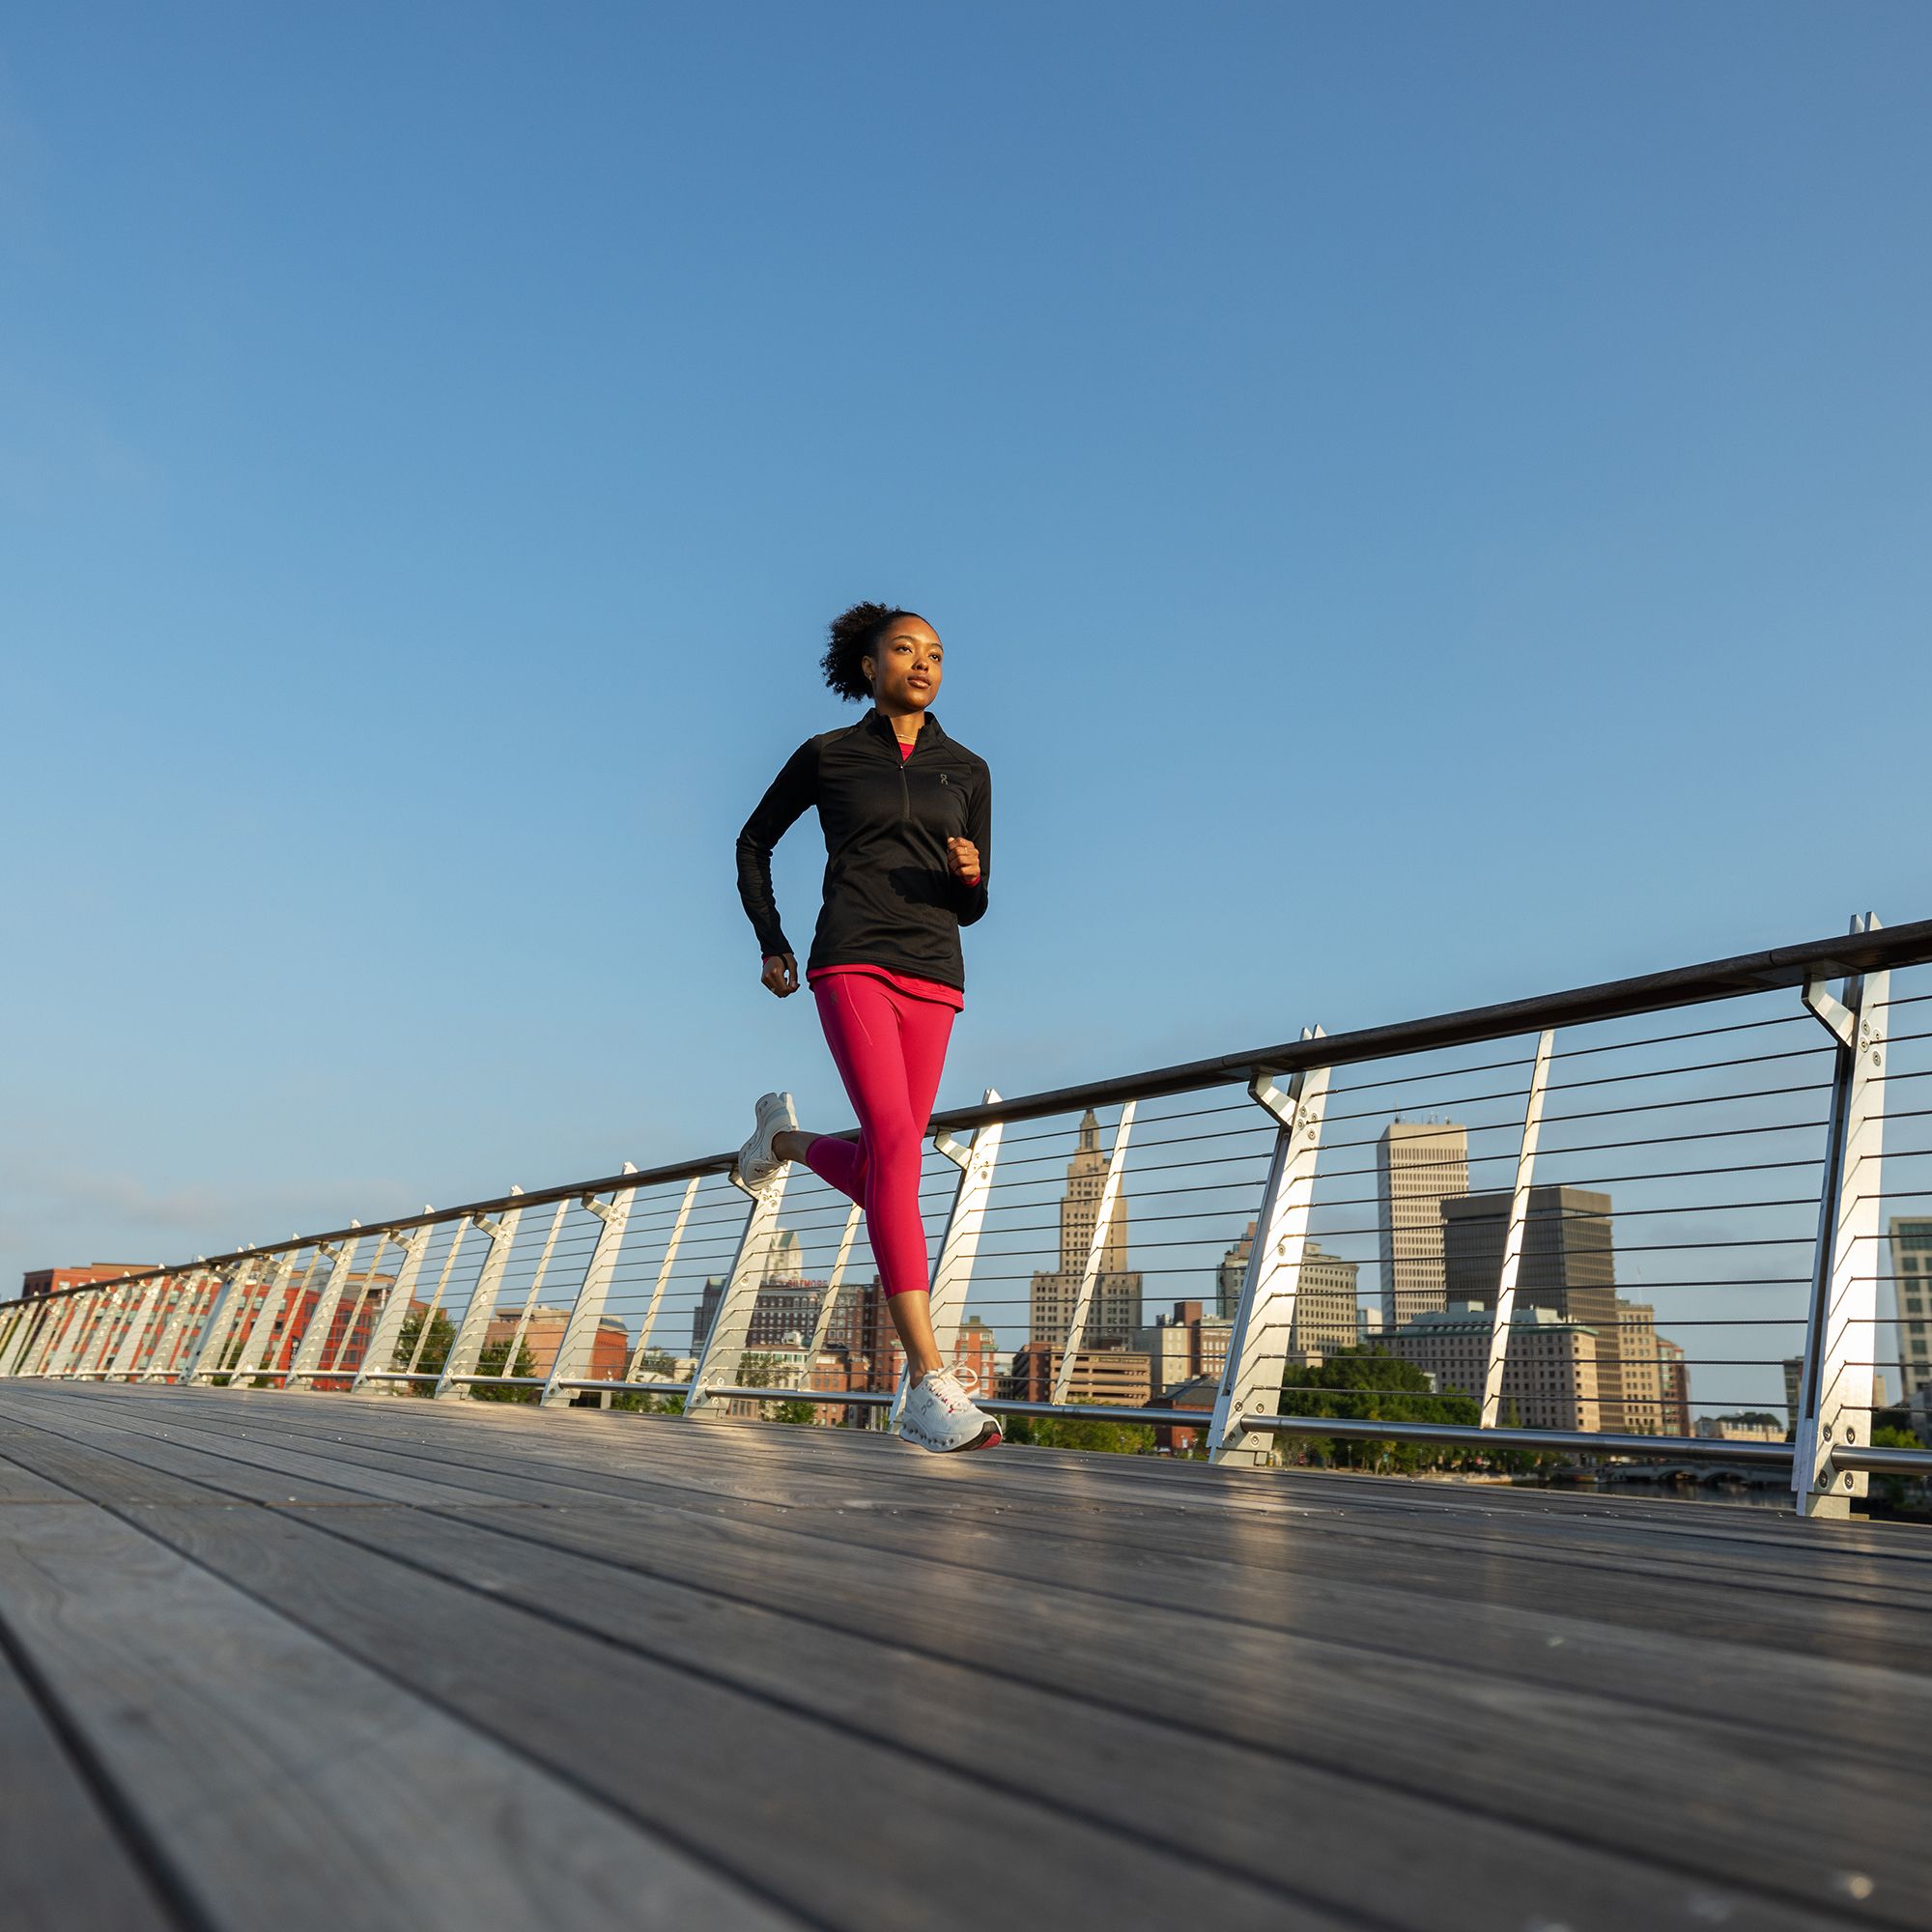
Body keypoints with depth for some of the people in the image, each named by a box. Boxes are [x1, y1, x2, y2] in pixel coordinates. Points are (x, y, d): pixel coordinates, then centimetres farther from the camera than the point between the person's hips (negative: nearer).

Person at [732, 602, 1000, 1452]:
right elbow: (754, 842, 22)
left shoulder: (967, 770, 16)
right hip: (852, 965, -4)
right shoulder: (826, 754, 10)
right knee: (897, 1145, -23)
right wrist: (770, 944, 12)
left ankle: (783, 1138, 41)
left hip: (932, 978, 4)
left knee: (881, 1174, 5)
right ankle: (931, 1387, -27)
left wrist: (971, 873, -6)